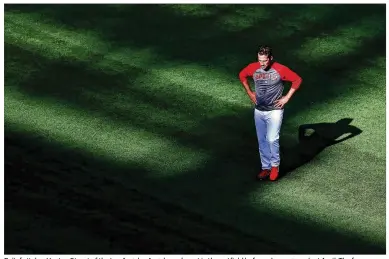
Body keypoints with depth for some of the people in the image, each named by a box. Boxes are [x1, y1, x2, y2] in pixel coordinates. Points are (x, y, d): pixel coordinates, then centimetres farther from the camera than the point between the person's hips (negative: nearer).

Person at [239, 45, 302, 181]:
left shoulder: (280, 69, -17)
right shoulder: (253, 67, -6)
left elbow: (297, 80, -8)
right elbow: (242, 75, 14)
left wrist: (287, 98, -9)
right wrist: (249, 92, 10)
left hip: (274, 111, -4)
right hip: (259, 111, 4)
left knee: (272, 139, -11)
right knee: (262, 141, 9)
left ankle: (275, 165, 10)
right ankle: (266, 167, 21)